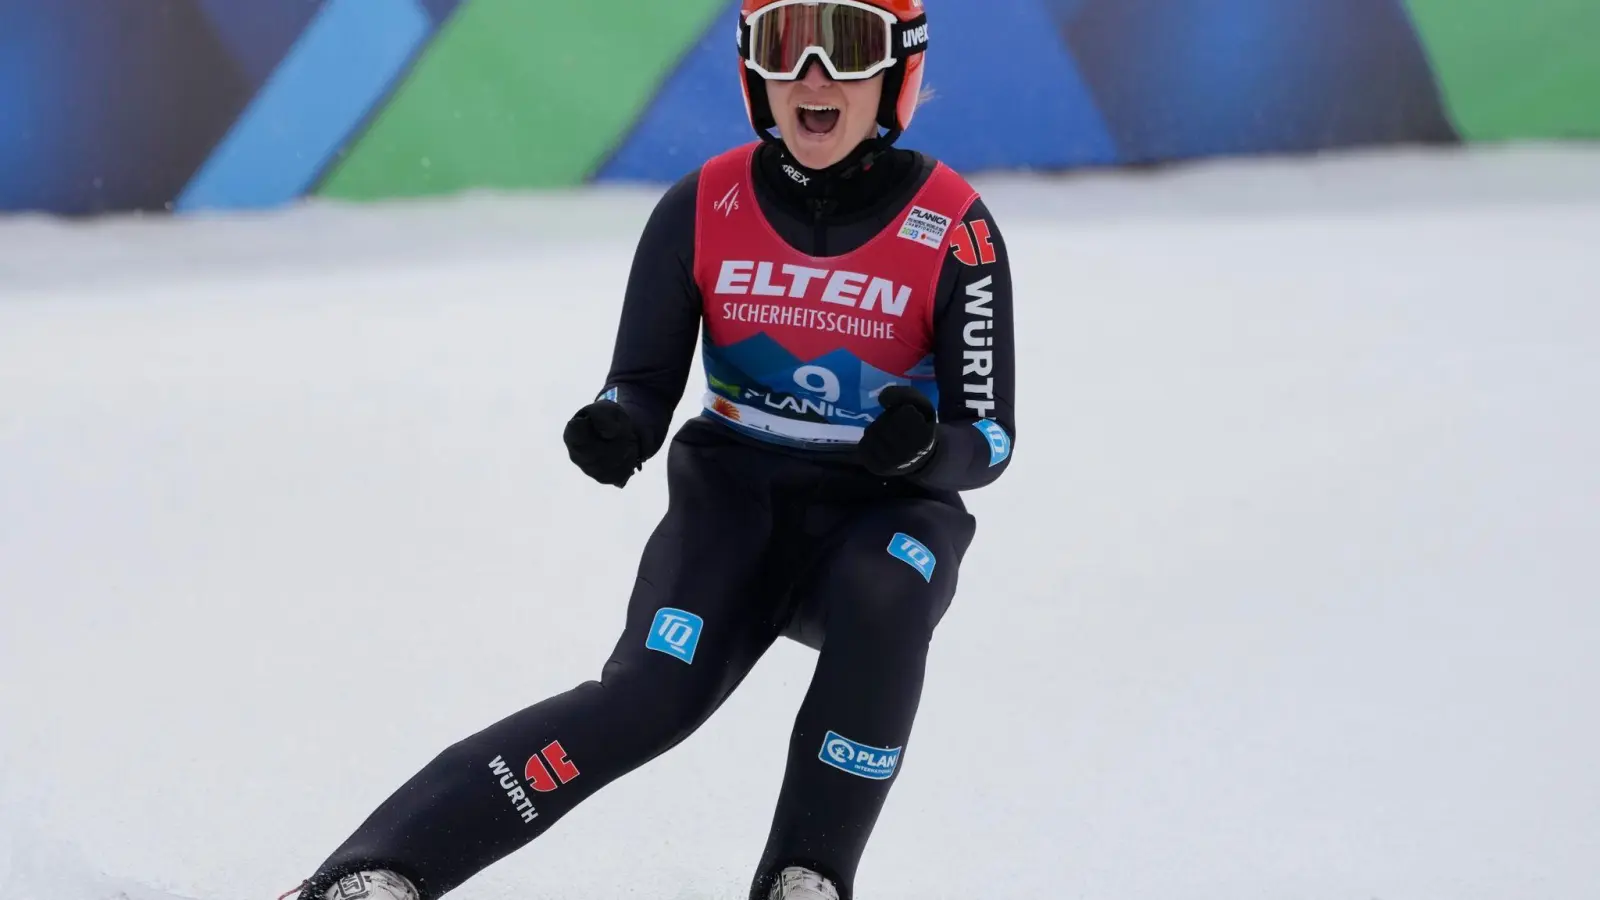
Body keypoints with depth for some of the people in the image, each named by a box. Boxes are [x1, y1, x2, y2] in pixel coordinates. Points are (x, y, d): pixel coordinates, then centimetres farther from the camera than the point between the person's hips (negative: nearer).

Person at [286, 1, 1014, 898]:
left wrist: (924, 445, -30)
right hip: (737, 496, 1)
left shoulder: (955, 233, -9)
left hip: (889, 513, 0)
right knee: (654, 693, -26)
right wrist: (615, 430, -24)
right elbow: (645, 387, 1)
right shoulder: (703, 212, -5)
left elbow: (989, 441, -7)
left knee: (883, 598, -37)